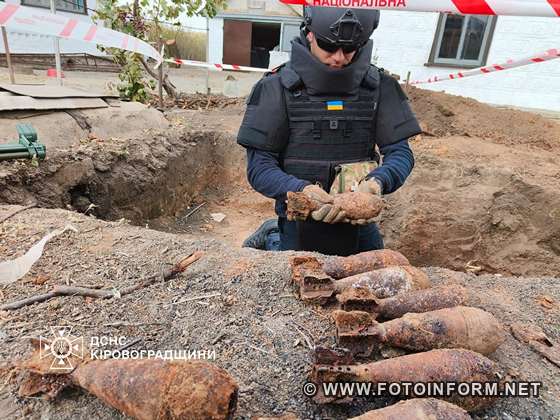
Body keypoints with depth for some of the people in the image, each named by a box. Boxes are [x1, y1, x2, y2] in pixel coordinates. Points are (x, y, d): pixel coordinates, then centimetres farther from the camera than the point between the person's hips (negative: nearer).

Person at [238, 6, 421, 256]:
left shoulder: (379, 87, -4)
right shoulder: (277, 88, -11)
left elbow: (400, 152, -3)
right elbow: (259, 167, -13)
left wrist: (377, 181, -26)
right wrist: (301, 189, -31)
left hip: (359, 224, 4)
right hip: (299, 226, -3)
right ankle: (271, 239, 39)